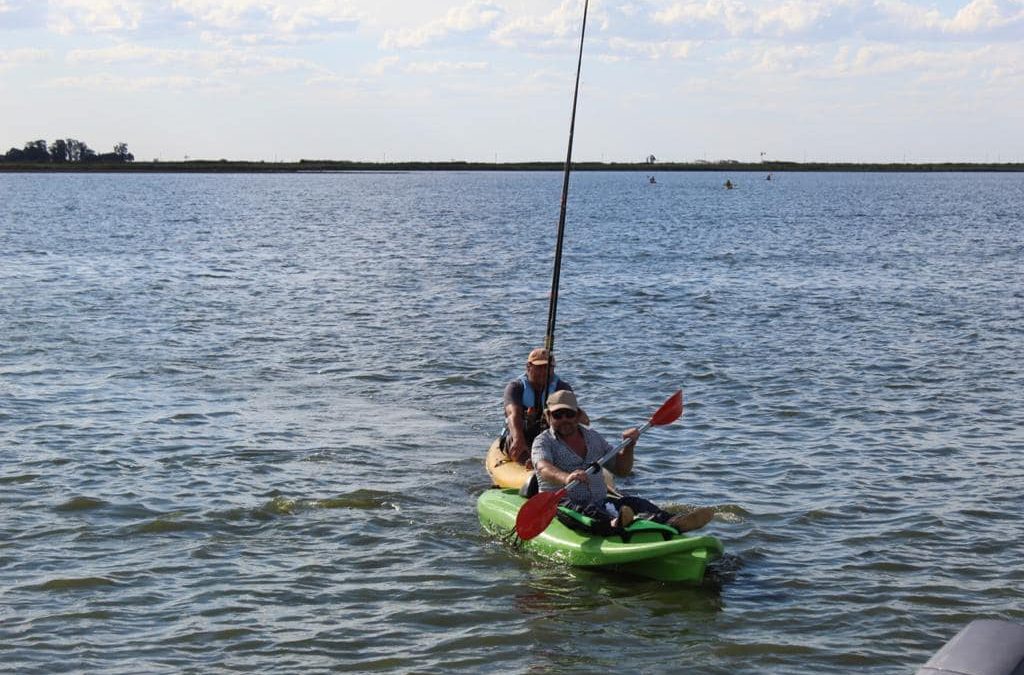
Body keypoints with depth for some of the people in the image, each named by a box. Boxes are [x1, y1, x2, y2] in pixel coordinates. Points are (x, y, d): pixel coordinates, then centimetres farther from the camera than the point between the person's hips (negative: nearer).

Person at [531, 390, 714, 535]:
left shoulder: (593, 438, 19)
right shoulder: (543, 442, 1)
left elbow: (621, 470, 21)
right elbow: (544, 469, -22)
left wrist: (629, 446, 2)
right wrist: (566, 478, -44)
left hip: (599, 504, 5)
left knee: (634, 503, -20)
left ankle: (673, 523, -47)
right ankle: (612, 524, -70)